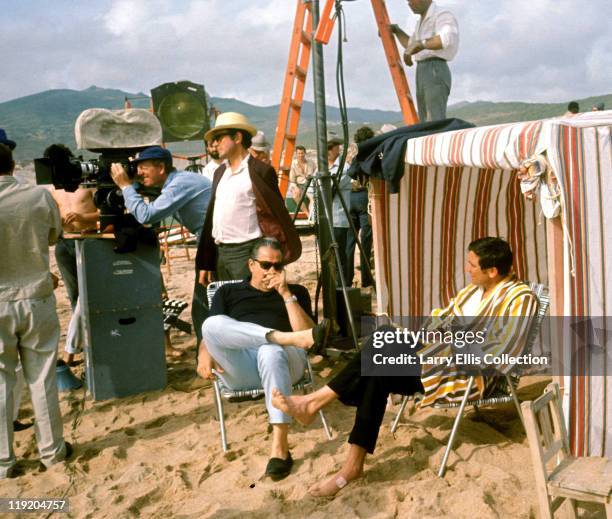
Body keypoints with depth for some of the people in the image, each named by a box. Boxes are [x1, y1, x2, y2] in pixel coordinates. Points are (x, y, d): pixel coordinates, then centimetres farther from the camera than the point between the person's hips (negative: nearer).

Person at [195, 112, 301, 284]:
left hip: (247, 253, -7)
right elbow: (211, 216, 16)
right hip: (220, 254, 7)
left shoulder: (260, 171, -6)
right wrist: (205, 263, 14)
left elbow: (276, 214, -7)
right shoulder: (220, 172, 15)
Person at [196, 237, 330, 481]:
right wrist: (204, 354, -10)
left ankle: (280, 448, -39)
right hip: (239, 369, 1)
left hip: (282, 361, -1)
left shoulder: (296, 292, 22)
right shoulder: (228, 292, 24)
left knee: (271, 351, -39)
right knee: (212, 324, -28)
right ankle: (289, 339, -35)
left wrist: (285, 293, 0)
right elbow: (211, 332, 12)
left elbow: (304, 332, 5)